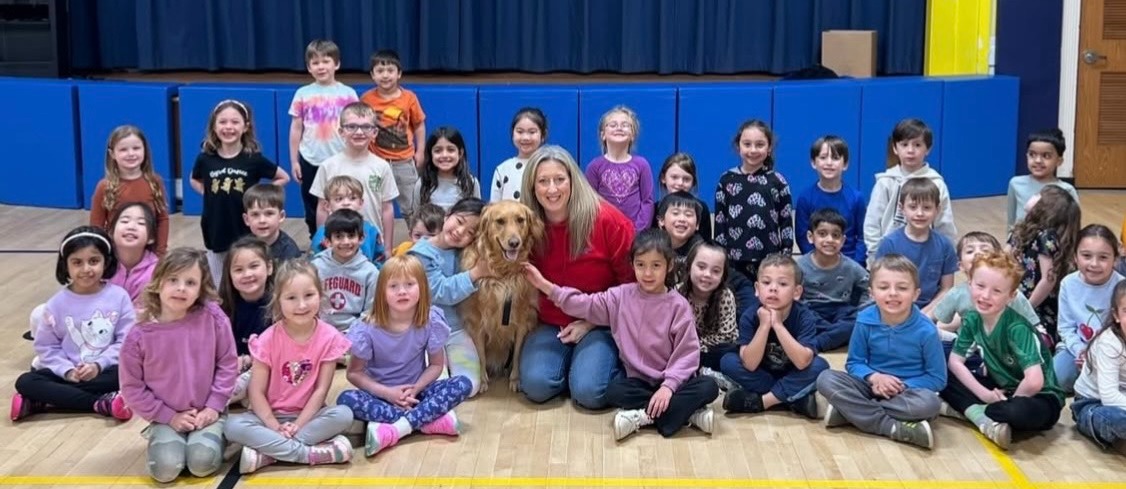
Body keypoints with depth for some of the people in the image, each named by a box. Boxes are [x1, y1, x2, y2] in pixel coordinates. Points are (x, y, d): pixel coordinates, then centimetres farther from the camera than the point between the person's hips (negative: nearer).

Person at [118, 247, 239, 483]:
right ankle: (170, 440, 12)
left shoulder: (213, 319, -12)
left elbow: (227, 364, -3)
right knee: (165, 468, -21)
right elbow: (132, 387, -4)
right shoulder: (140, 336, -12)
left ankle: (213, 436, 10)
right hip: (168, 419, 1)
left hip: (207, 413, -1)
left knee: (202, 463, -24)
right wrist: (169, 416, -8)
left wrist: (214, 406, -9)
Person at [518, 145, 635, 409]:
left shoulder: (607, 220, -16)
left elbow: (631, 281, -7)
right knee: (536, 386, -21)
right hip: (550, 323, 3)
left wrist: (593, 321, -9)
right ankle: (570, 361, 11)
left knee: (589, 392, -24)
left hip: (601, 323, -3)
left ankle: (614, 362, 10)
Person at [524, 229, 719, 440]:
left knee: (708, 387, -29)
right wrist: (546, 286, -1)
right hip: (638, 381, 2)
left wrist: (668, 385, -24)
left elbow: (687, 353, -11)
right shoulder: (621, 296, 3)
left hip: (671, 381, -2)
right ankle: (687, 411, -26)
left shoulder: (678, 306, -7)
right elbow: (585, 305, 5)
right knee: (614, 391, -30)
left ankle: (643, 416, -29)